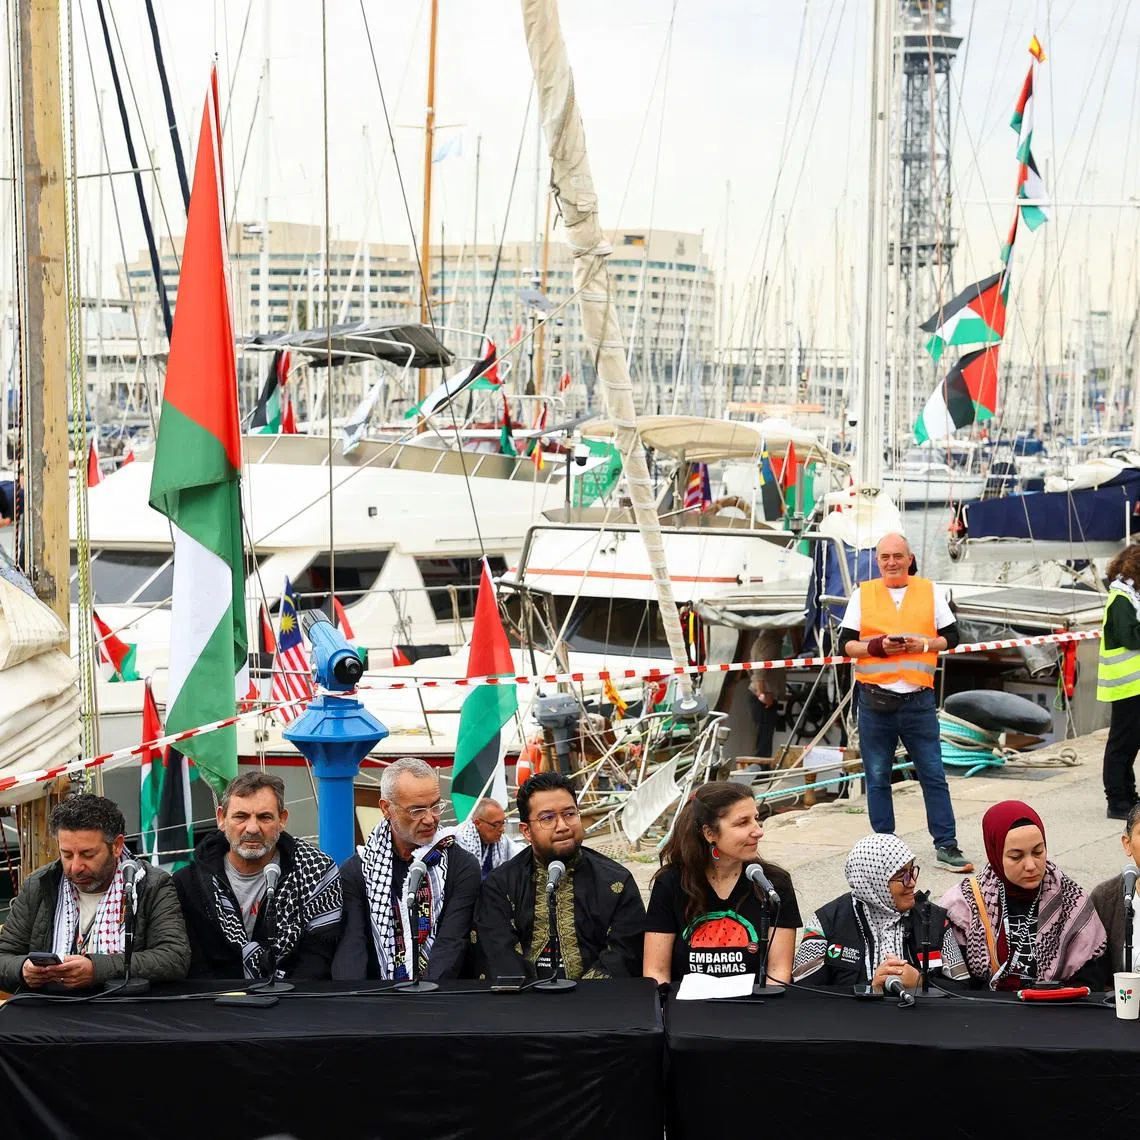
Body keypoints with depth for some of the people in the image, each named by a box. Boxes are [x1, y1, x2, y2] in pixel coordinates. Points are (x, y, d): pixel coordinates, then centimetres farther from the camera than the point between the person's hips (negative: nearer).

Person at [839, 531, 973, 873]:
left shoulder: (930, 592, 7)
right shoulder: (863, 594, 6)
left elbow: (951, 637, 9)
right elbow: (846, 644, 4)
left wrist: (924, 644, -10)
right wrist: (877, 647, -14)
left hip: (918, 700, 0)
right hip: (875, 700, 0)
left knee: (933, 775, 0)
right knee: (878, 779, 5)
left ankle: (946, 846, 4)